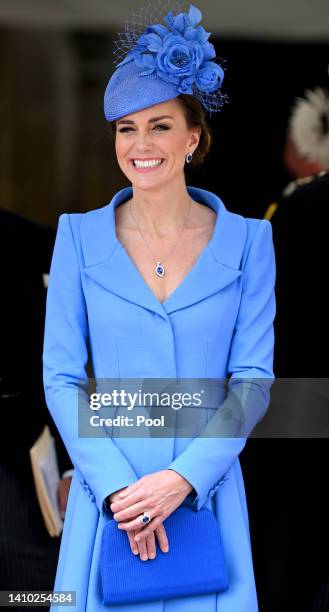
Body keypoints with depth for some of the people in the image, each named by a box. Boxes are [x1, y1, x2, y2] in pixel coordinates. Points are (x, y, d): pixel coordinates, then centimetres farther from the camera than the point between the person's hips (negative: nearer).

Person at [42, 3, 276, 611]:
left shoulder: (246, 241, 1)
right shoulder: (80, 236, 1)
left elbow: (253, 377, -2)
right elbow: (61, 377, -1)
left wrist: (185, 477, -14)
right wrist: (115, 486, -13)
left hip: (206, 489, 0)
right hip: (108, 487, 0)